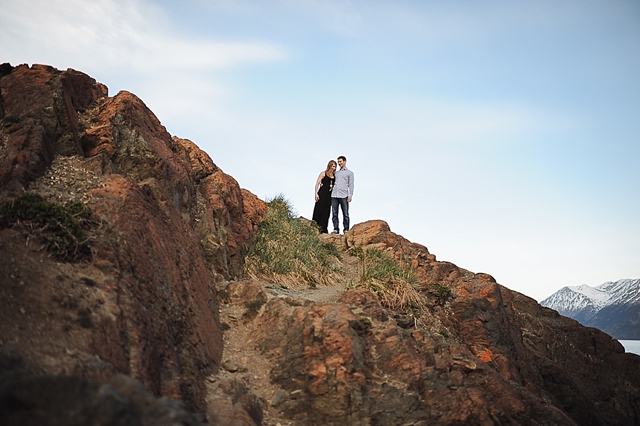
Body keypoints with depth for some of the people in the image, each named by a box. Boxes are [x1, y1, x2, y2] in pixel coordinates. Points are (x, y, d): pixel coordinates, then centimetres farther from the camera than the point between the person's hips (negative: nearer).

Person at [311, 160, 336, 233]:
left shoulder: (334, 175, 12)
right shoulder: (323, 174, 1)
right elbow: (317, 183, -2)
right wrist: (316, 193, -10)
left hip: (329, 194, 4)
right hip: (322, 193, -4)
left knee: (326, 211, 3)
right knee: (319, 210, -5)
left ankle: (323, 229, 6)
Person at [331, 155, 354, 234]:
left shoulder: (349, 173, 11)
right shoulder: (336, 173, 22)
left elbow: (351, 185, 5)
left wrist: (350, 195, -6)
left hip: (343, 196, -4)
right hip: (334, 196, 4)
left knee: (345, 214, -4)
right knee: (334, 213, -1)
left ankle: (346, 229, -1)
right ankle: (336, 229, 1)